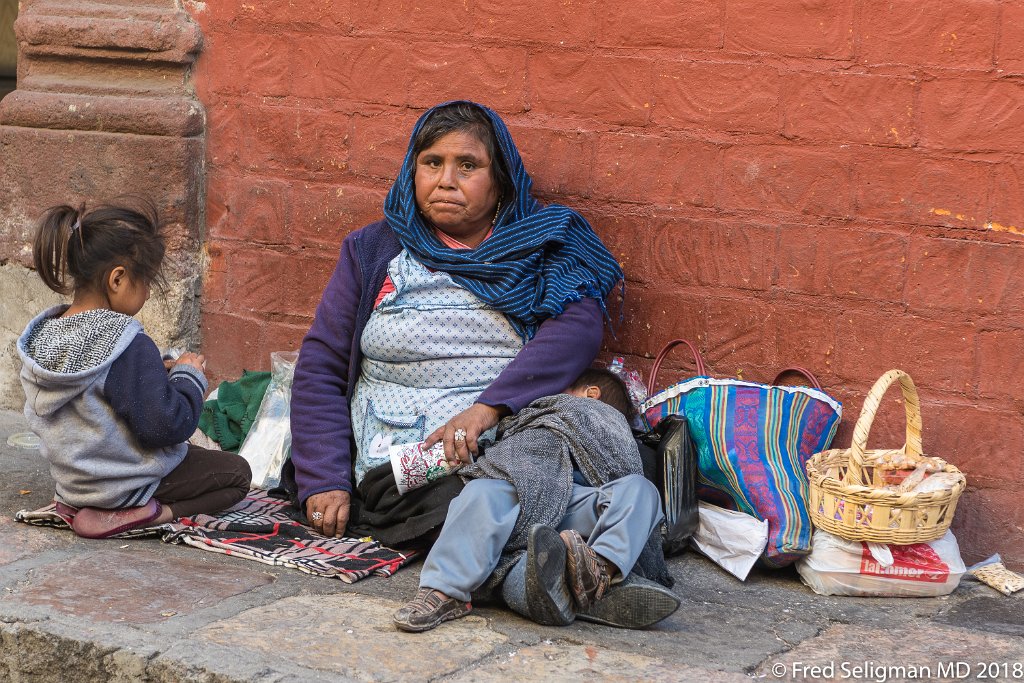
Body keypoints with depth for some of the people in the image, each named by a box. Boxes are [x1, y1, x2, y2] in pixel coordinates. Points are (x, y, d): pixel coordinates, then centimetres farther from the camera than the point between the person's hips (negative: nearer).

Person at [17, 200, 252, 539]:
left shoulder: (43, 335, -2)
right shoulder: (129, 347, -28)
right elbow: (166, 426, -25)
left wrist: (155, 373, 6)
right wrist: (189, 377, -8)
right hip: (125, 482, -9)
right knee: (236, 473, 8)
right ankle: (146, 512, -12)